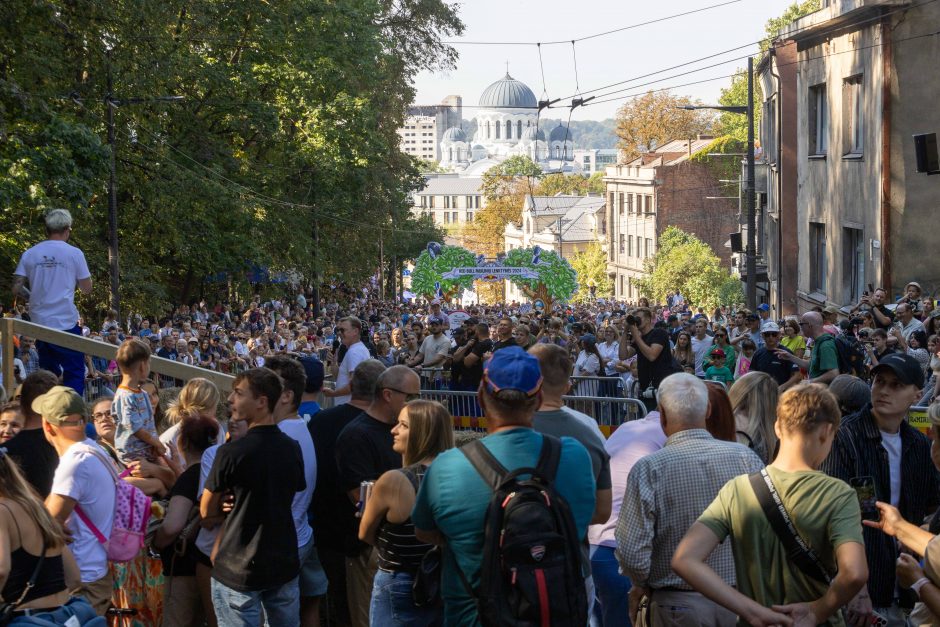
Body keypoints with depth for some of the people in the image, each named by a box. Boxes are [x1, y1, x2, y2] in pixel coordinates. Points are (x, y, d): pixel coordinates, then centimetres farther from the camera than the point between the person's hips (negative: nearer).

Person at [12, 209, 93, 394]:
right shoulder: (74, 253, -4)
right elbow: (87, 289, 2)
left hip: (39, 323, 4)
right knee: (74, 373, 0)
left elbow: (17, 288, 2)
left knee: (48, 374, 16)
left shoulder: (30, 254, 5)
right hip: (66, 322, -4)